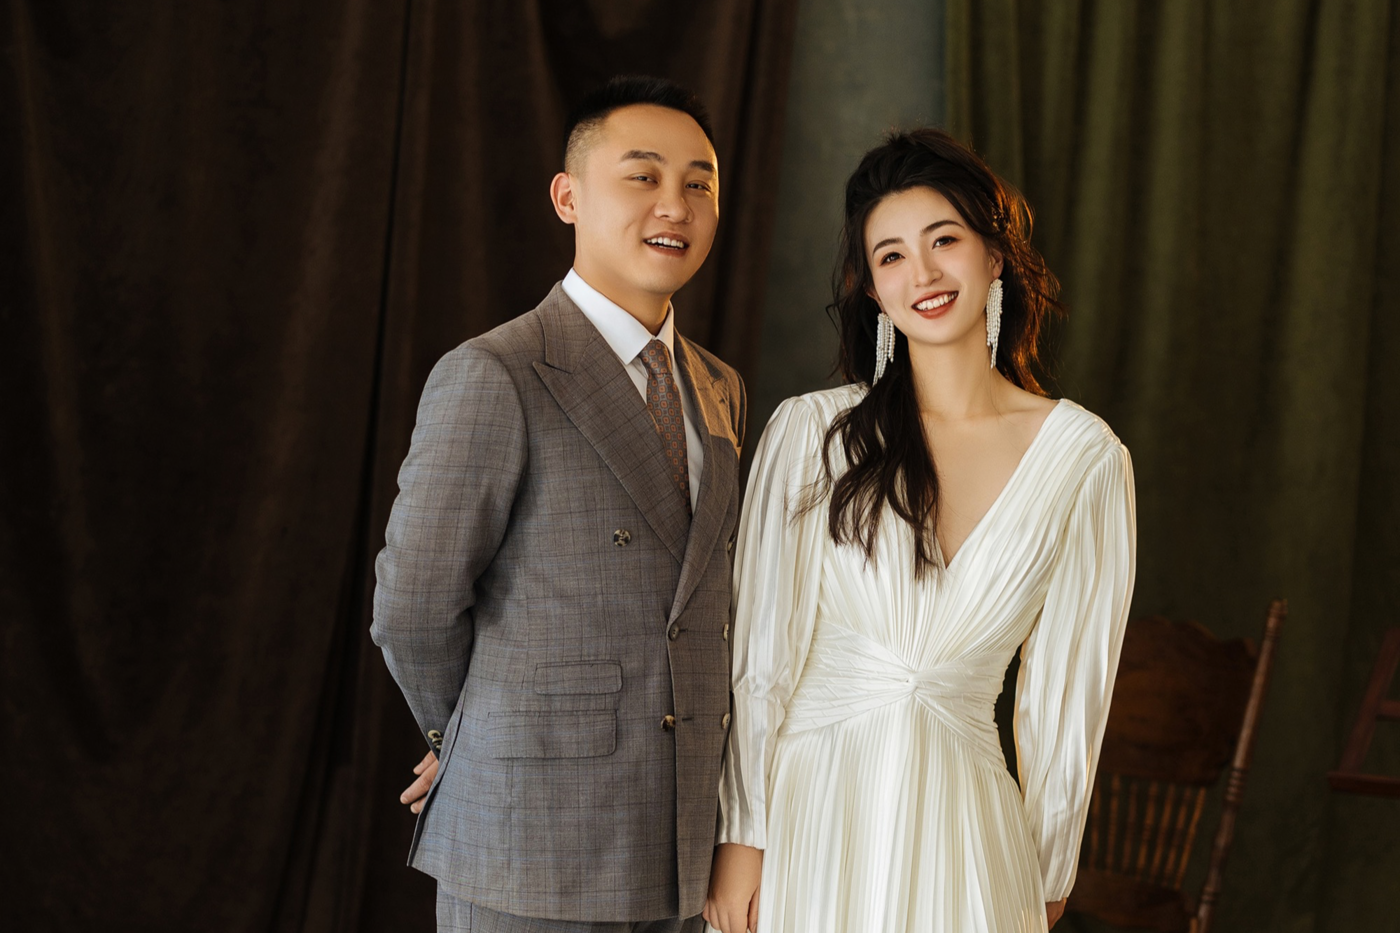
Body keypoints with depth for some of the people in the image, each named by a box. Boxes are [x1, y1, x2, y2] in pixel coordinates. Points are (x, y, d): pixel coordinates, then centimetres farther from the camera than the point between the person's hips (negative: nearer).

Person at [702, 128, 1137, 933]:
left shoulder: (1084, 458, -2)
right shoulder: (810, 433, -4)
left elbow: (1067, 686, 4)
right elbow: (758, 654, -2)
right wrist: (741, 840, -4)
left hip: (961, 834, 1)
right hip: (807, 813, 0)